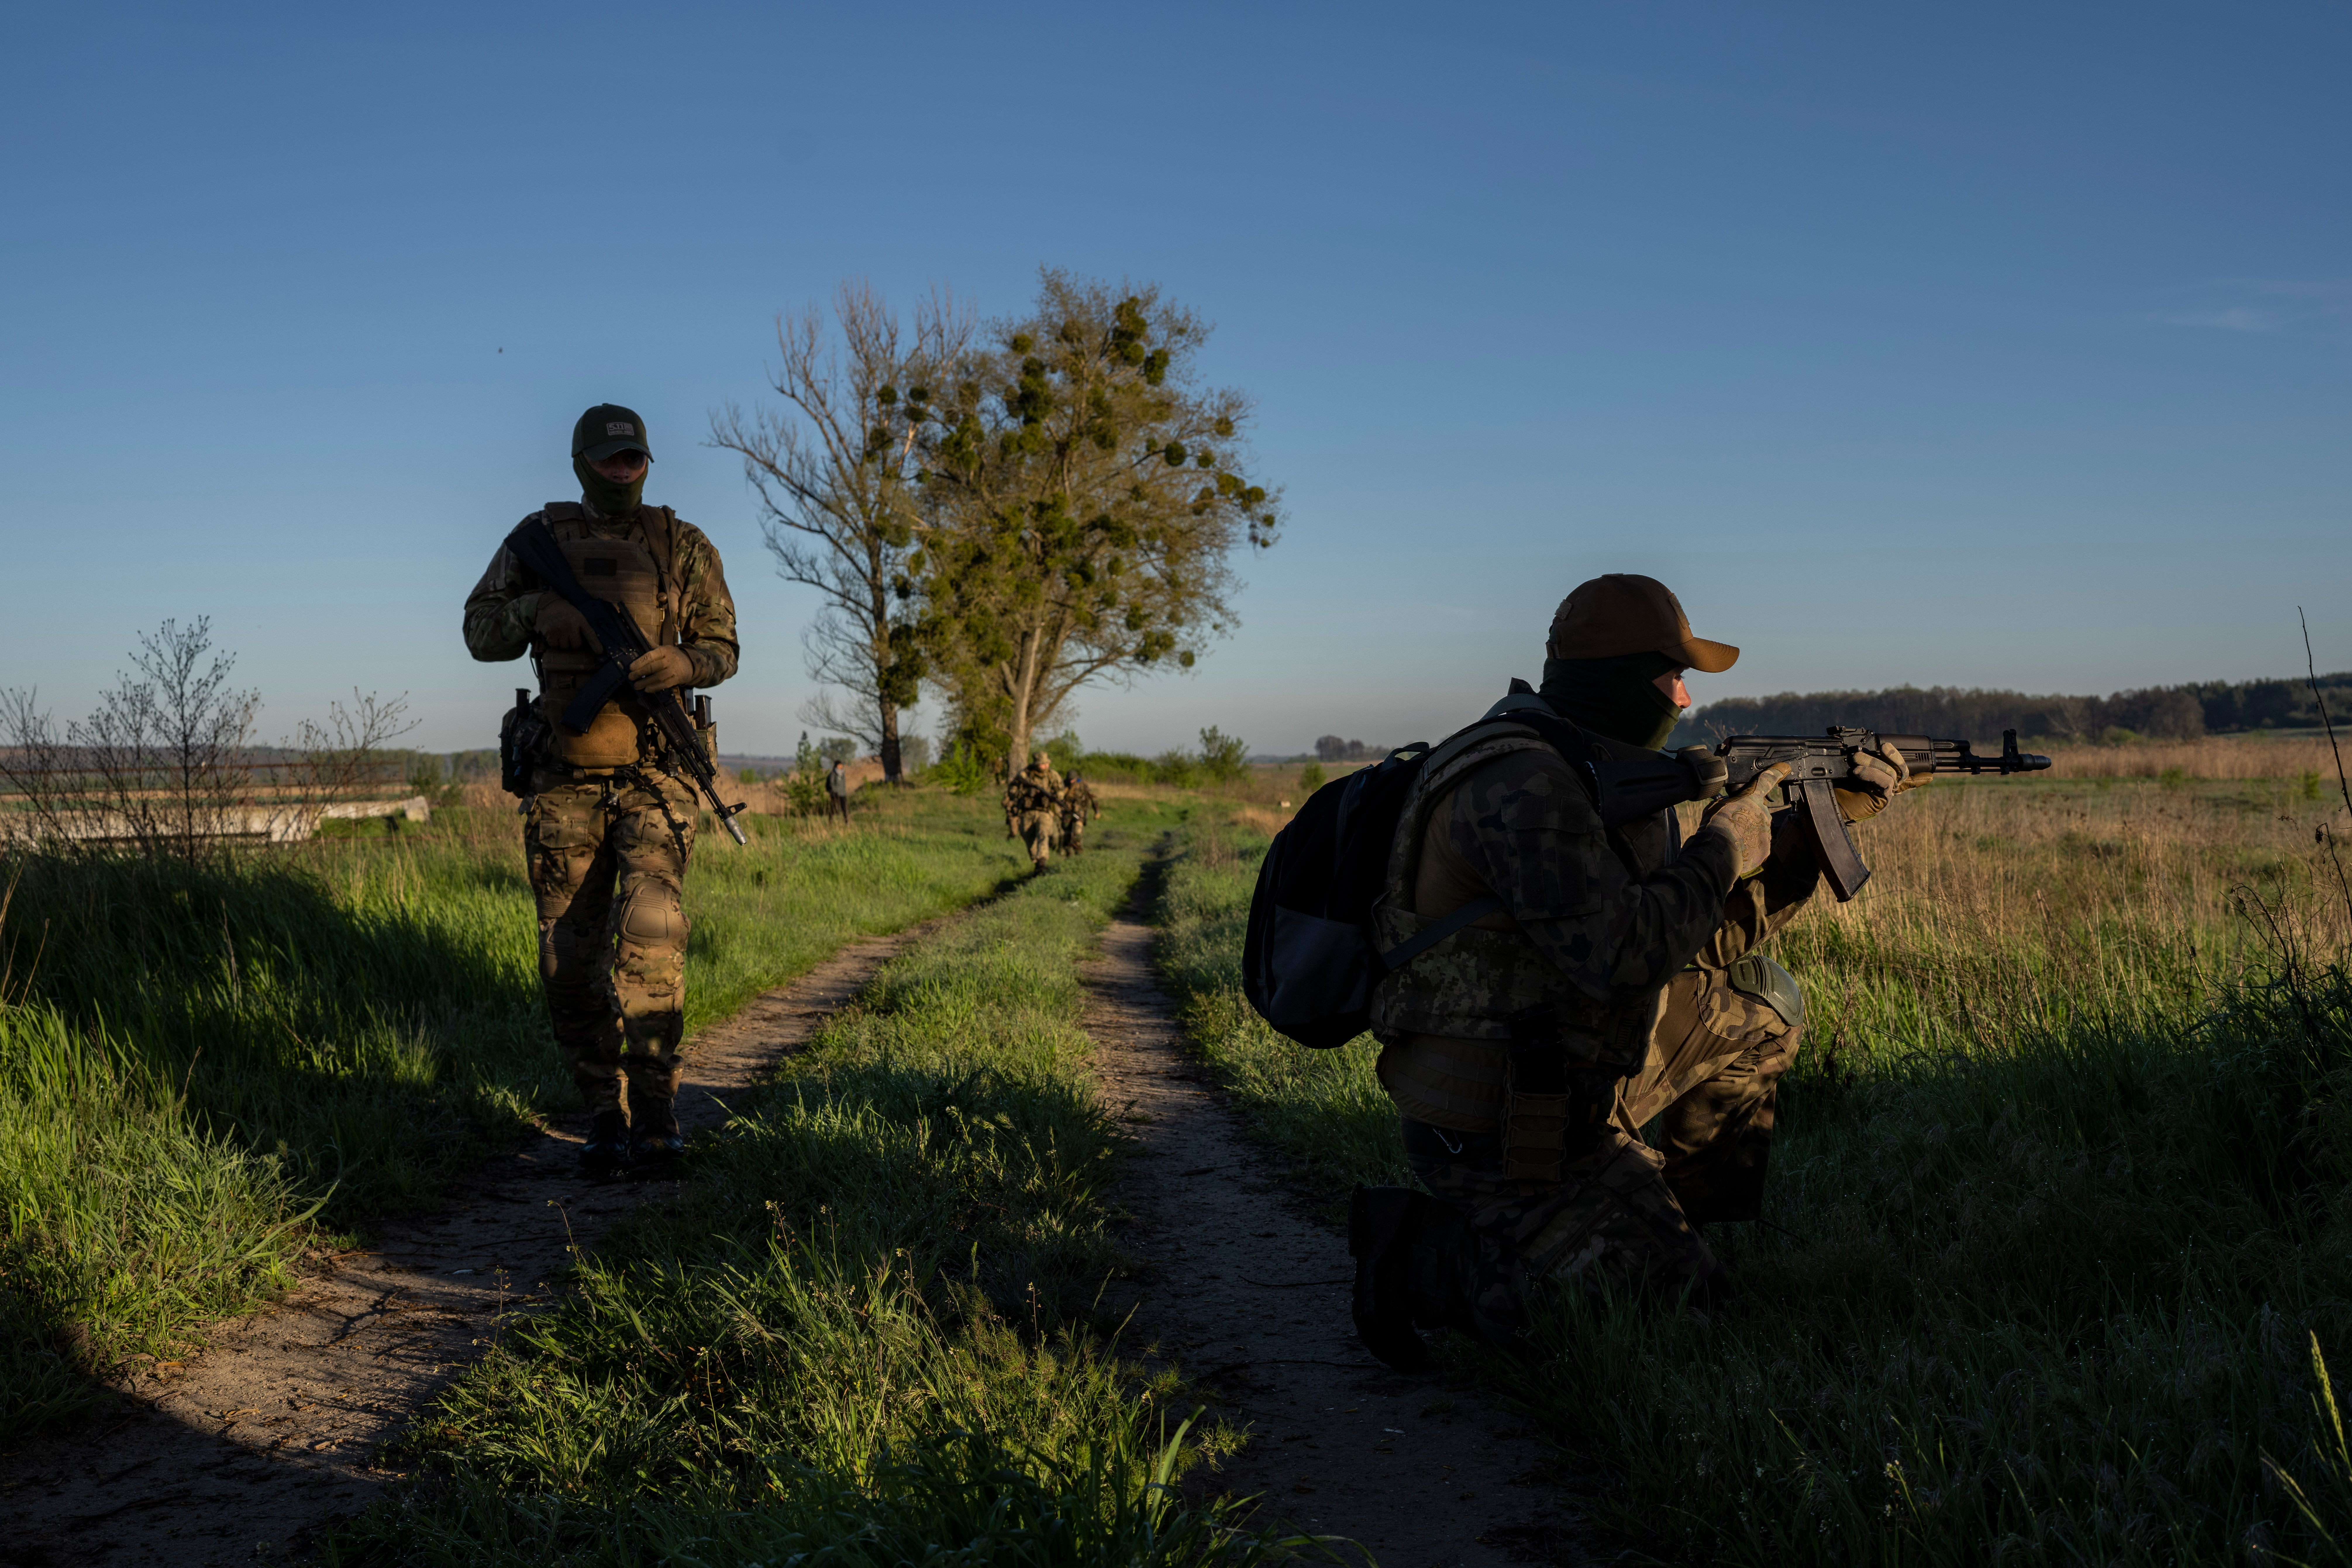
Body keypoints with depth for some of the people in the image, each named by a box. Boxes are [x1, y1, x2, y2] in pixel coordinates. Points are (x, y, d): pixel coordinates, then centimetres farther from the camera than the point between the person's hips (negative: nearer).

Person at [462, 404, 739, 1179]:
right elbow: (481, 634, 7)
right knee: (571, 958, 2)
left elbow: (721, 648, 9)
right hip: (566, 776, 2)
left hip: (654, 773, -2)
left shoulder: (685, 548, 4)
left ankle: (655, 1114, -8)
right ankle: (603, 1118, 12)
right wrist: (537, 610, -12)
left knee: (650, 938, -17)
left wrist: (681, 663, -13)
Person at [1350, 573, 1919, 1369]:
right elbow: (1620, 954, -31)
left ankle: (1679, 1223, 24)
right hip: (1505, 1134, -10)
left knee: (1762, 1006, 16)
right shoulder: (1521, 786, -23)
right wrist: (1722, 851, -16)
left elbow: (1708, 940, 15)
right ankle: (1426, 1257, -2)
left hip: (1567, 1086, 10)